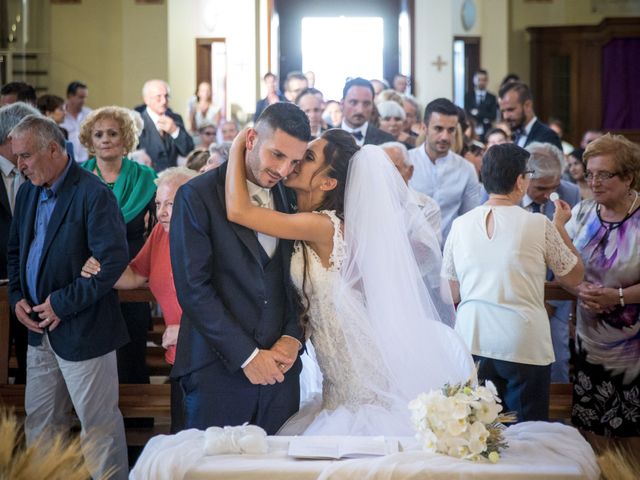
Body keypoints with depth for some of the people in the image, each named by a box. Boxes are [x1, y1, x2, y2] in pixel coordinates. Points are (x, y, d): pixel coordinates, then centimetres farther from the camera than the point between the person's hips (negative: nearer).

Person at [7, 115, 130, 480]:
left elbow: (114, 260, -22)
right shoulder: (28, 193, 9)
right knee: (40, 421, 17)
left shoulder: (93, 194, -17)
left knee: (99, 423, 3)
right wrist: (17, 296, 3)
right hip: (40, 329, 8)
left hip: (81, 331, -8)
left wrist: (63, 304, -19)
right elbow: (16, 250, 20)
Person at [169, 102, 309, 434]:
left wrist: (293, 337, -4)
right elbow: (193, 289, -11)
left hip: (279, 367, 4)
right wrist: (246, 356, -12)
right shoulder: (197, 196, -6)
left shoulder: (291, 198, 9)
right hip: (219, 370, -4)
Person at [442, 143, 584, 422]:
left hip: (472, 341, 3)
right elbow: (573, 277, 4)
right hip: (523, 346, -3)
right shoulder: (539, 225, -8)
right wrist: (560, 227, 14)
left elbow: (452, 294, 7)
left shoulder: (460, 224, 2)